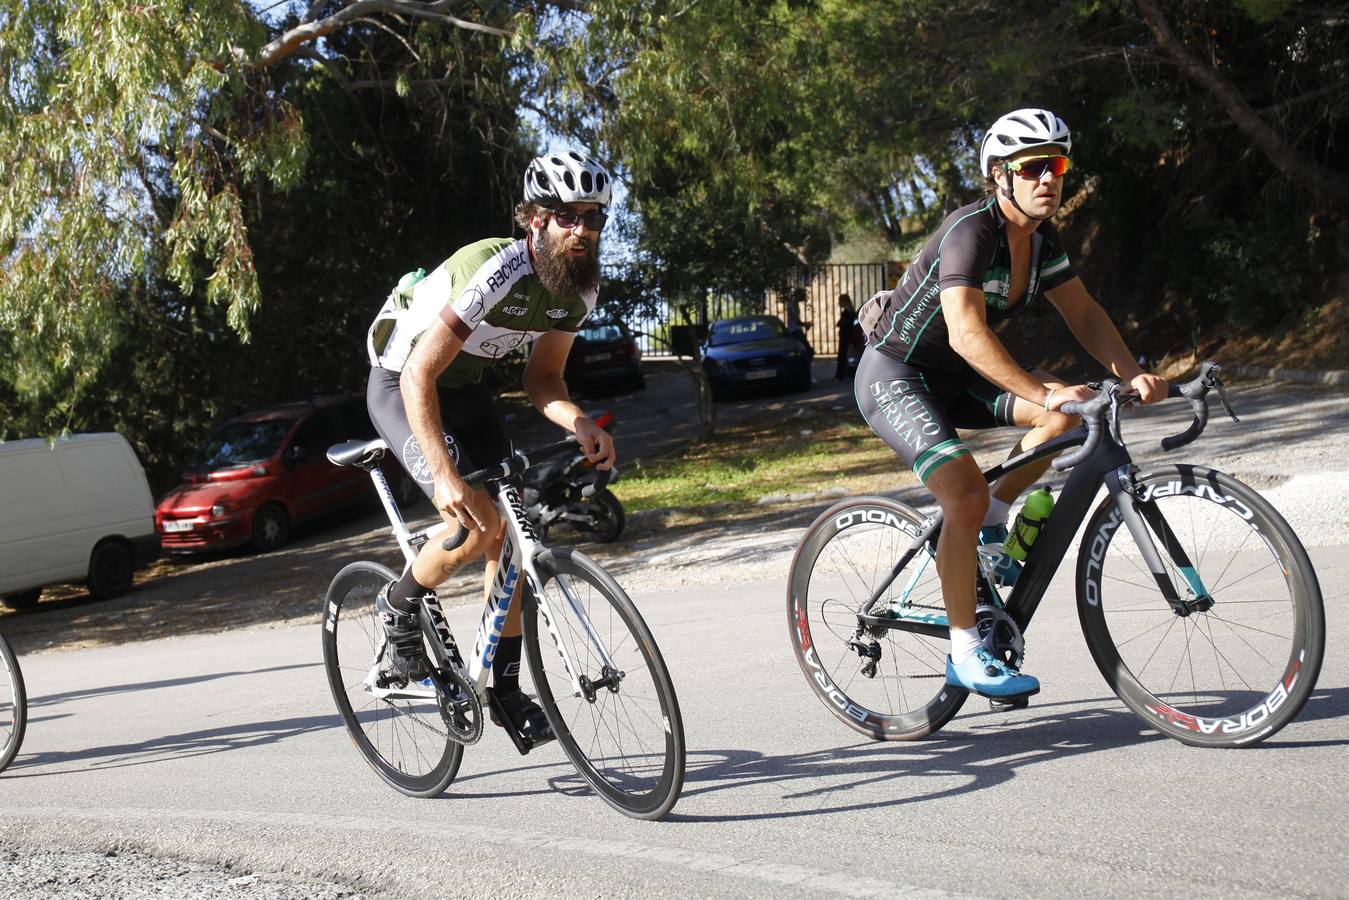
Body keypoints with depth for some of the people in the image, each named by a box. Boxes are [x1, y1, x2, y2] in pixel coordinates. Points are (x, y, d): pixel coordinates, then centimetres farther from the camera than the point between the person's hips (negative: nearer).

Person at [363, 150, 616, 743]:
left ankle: (505, 686, 12)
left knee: (510, 529, 0)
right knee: (476, 521, -24)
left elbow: (541, 377, -1)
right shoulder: (494, 272, -34)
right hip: (403, 386, -7)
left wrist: (579, 424, -23)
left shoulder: (581, 286, -11)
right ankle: (400, 607, 5)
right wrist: (445, 475, -44)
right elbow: (420, 376, -35)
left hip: (464, 387, 7)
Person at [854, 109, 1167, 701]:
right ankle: (965, 656, -10)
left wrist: (1133, 374, -13)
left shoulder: (1041, 240, 0)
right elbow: (966, 333, -36)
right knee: (966, 497, -23)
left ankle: (989, 525, 6)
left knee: (1070, 409, -11)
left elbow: (1083, 314, 3)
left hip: (952, 378, 8)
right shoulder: (970, 231, -26)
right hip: (895, 375, -8)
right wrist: (1041, 393, -42)